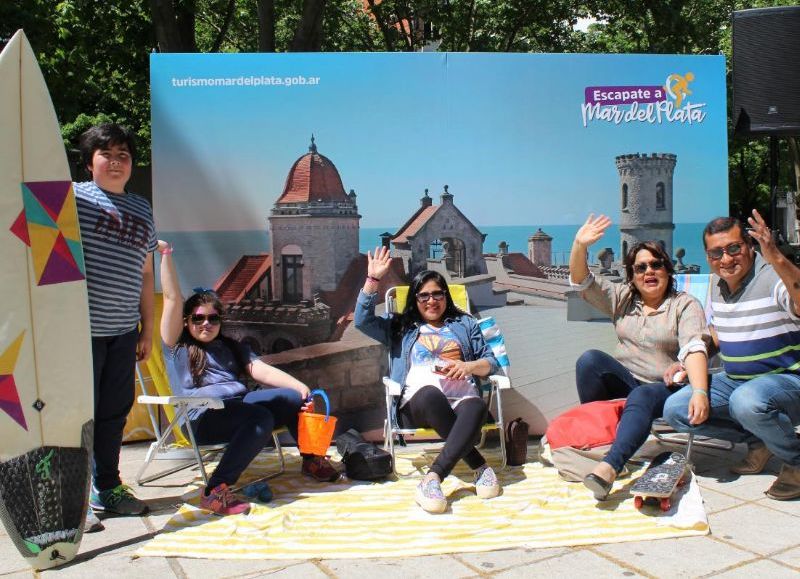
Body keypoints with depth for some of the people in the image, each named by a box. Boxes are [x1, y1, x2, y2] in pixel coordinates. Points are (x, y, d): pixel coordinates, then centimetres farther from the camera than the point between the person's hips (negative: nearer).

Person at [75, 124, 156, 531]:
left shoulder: (141, 210, 16)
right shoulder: (73, 196, 0)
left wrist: (147, 328, 18)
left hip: (123, 331, 5)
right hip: (82, 327, -5)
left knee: (115, 412, 12)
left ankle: (107, 489, 26)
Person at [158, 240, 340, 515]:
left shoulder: (231, 347, 25)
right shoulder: (177, 346, 11)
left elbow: (263, 371, 11)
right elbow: (172, 299, 1)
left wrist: (301, 386, -5)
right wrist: (165, 254, -2)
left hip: (240, 404, 6)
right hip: (203, 417, -6)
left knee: (294, 398, -14)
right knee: (261, 418, -33)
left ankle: (311, 459, 7)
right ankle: (215, 491, -36)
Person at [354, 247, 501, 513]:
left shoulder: (465, 324, 29)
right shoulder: (401, 327, 27)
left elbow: (491, 362, 22)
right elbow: (363, 320, 13)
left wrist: (469, 366, -1)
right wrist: (373, 278, 6)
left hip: (462, 396, 1)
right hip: (417, 400, -1)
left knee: (476, 407, -39)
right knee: (430, 394, -41)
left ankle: (432, 479, -47)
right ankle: (480, 467, -34)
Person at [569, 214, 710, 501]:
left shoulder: (685, 305, 1)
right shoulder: (622, 298, 13)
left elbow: (694, 349, -15)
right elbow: (581, 281, 2)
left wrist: (700, 392, -32)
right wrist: (580, 245, -18)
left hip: (665, 388, -4)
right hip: (625, 382, 4)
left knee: (641, 397, -38)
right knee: (590, 359, -25)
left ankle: (609, 467, -57)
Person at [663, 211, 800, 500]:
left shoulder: (773, 277, -19)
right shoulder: (717, 283, 5)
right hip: (734, 379, 7)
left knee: (747, 402, -39)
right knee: (675, 410, -10)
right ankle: (757, 440, 6)